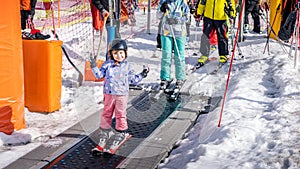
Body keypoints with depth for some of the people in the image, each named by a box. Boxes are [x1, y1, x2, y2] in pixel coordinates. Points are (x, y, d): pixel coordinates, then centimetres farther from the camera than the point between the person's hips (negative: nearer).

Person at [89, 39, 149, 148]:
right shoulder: (108, 64, 2)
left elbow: (133, 80, 11)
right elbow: (99, 75, 4)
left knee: (120, 115, 4)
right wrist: (94, 67, -7)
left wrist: (142, 75, 2)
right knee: (106, 114, 9)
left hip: (122, 95, -1)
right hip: (109, 94, 1)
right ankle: (104, 134, 21)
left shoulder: (127, 66, 4)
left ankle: (121, 133, 19)